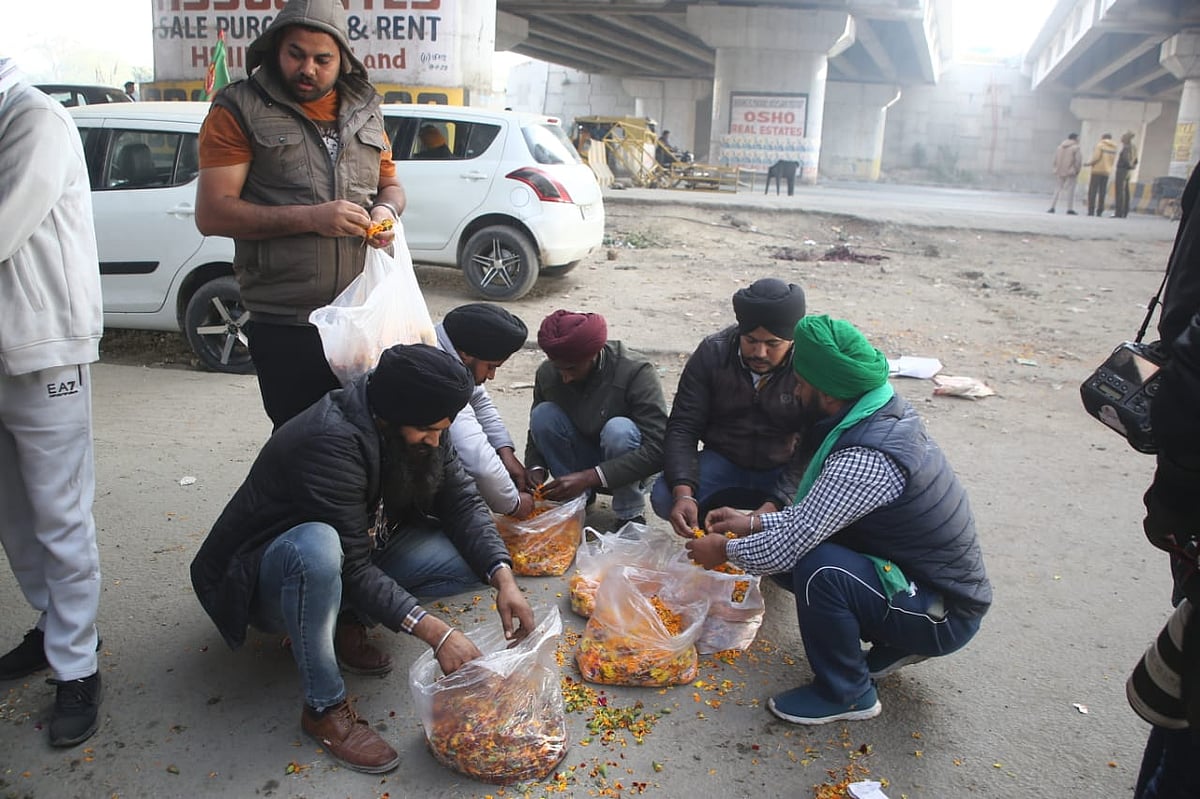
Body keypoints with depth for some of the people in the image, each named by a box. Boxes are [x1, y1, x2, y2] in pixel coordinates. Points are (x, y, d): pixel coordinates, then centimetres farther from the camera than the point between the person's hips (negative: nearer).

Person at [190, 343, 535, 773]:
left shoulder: (415, 422, -11)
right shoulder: (329, 442, -34)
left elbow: (462, 500, -9)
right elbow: (354, 568, -33)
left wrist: (504, 578, -23)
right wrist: (434, 632, -37)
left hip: (360, 549, 7)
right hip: (264, 579, -7)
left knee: (473, 559, -12)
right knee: (316, 545, -42)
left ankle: (342, 621, 2)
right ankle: (324, 708, -22)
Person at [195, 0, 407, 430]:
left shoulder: (364, 108, 13)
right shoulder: (240, 109, -1)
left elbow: (391, 184, 25)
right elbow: (212, 213, -9)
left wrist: (387, 210, 0)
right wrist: (311, 218, -17)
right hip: (286, 325, -4)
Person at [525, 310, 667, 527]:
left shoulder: (636, 372, -26)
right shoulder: (547, 373, -11)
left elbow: (657, 449, -31)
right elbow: (537, 430, 2)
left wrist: (587, 478, -38)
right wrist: (535, 467, -22)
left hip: (631, 468, -3)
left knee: (619, 429, -35)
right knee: (543, 415, -22)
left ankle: (631, 516, -14)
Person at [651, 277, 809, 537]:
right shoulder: (712, 353, -12)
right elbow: (683, 428, -14)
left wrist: (774, 506, -37)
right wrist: (683, 493, -31)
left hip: (784, 470, -1)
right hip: (723, 462, 2)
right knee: (664, 498, -23)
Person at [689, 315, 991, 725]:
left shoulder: (865, 459, -32)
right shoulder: (888, 414, -3)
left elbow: (785, 550, -28)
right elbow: (821, 512, 10)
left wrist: (726, 550, -9)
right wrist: (754, 522, 7)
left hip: (944, 615, -9)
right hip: (944, 584, 9)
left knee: (818, 569, -29)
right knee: (805, 550, 4)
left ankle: (846, 693, -4)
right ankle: (893, 644, 15)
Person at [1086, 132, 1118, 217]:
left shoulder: (1100, 145, -5)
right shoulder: (1114, 148, 13)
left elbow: (1096, 157, -14)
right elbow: (1112, 161, 11)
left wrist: (1089, 163, 1)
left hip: (1097, 170, -6)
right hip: (1107, 171, 6)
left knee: (1092, 191, -4)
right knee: (1102, 192, 6)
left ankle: (1091, 210, -11)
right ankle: (1099, 212, 2)